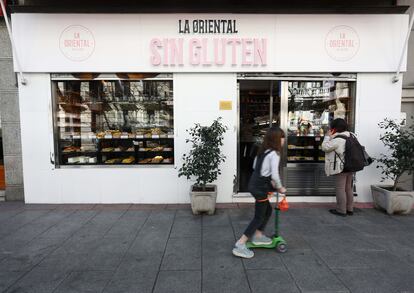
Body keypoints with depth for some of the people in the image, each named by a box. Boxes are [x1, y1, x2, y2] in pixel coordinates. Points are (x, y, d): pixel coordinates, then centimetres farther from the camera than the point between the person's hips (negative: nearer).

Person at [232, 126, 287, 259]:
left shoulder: (263, 150, 10)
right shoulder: (274, 154, -15)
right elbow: (275, 175, -19)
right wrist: (280, 187, -1)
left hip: (255, 184, 9)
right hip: (259, 188, -9)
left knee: (267, 210, 23)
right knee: (259, 217, 0)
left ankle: (258, 236, 36)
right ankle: (240, 245, 1)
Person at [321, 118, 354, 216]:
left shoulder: (338, 139, -19)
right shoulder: (350, 137, 9)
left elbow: (325, 147, -14)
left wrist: (328, 136, -5)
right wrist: (331, 137, 10)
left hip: (341, 168, -9)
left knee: (340, 189, 0)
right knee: (348, 188, 16)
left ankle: (341, 210, 7)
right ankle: (349, 209, 25)